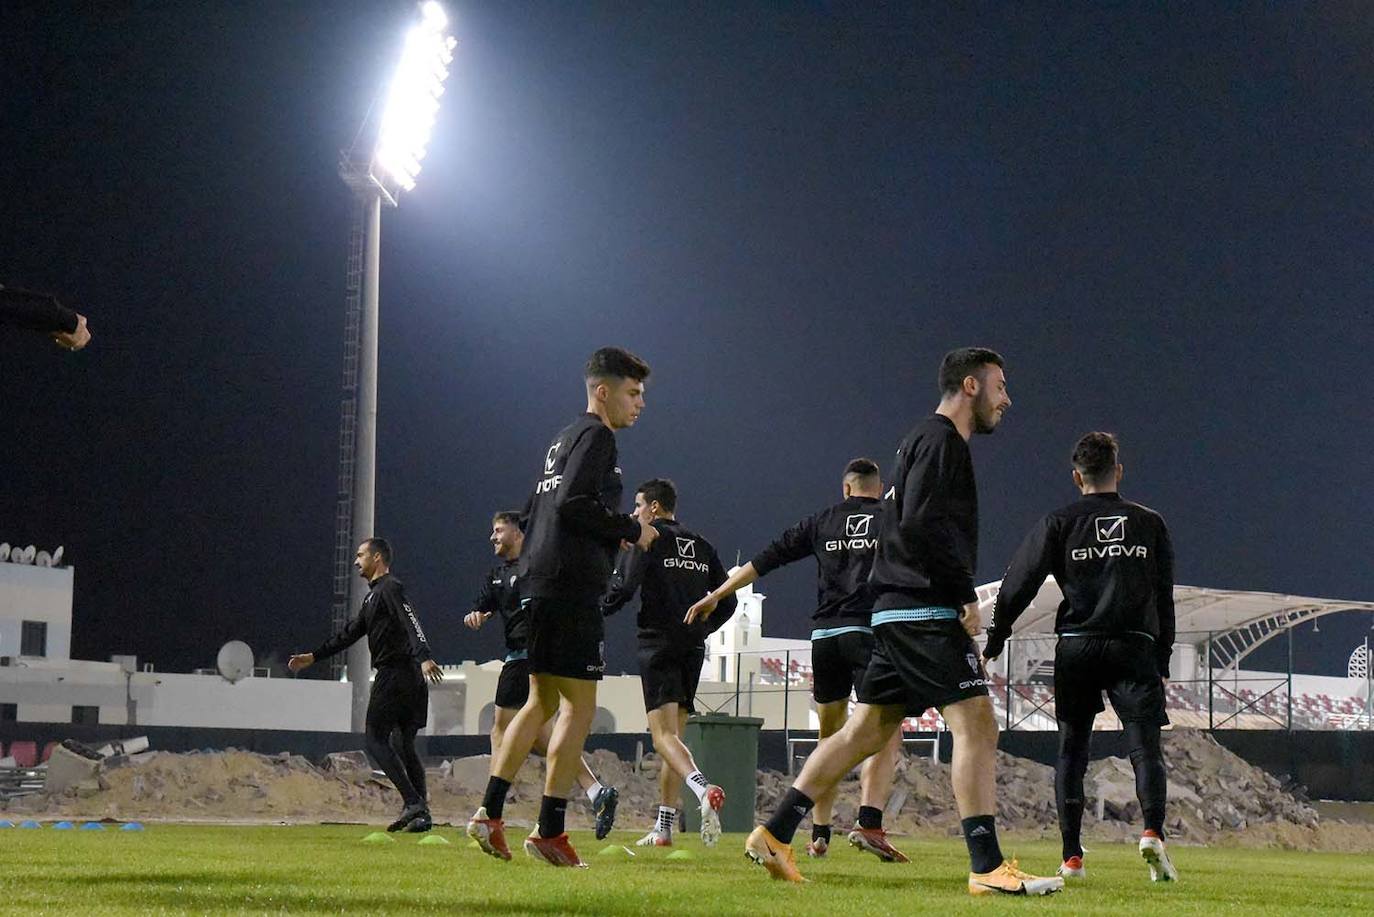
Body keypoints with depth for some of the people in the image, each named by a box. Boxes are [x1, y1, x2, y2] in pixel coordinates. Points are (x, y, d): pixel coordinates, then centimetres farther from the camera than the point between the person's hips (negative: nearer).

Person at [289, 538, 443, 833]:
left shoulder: (390, 588, -7)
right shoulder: (373, 595, 24)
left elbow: (411, 623, -23)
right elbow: (349, 633, 30)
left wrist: (424, 657, -38)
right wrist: (313, 657, 30)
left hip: (394, 674, -10)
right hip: (406, 678, 10)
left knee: (376, 740, -8)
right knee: (403, 745, 9)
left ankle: (412, 803, -17)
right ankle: (420, 813, 6)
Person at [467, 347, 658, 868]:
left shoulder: (562, 439, 23)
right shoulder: (595, 435, -7)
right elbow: (572, 501, -21)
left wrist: (612, 535, 21)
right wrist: (631, 530, -11)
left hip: (536, 585, 10)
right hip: (572, 586, -10)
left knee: (542, 702, 15)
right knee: (579, 707, -6)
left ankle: (489, 814, 8)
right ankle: (549, 831, -8)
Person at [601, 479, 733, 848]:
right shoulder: (702, 547, 16)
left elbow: (623, 587, -13)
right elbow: (727, 602, 15)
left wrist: (599, 611, 6)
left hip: (658, 645, -6)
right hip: (693, 650, 6)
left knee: (664, 735, -13)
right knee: (675, 735, 12)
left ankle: (704, 790, -41)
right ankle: (663, 828, 12)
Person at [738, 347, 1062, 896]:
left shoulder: (926, 440, 23)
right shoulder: (940, 440, -8)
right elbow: (919, 524, -20)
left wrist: (958, 597, 18)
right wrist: (964, 596, -16)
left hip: (896, 615, 10)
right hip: (926, 610, -10)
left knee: (866, 730, 12)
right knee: (975, 725, -11)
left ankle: (774, 835, 13)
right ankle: (987, 868, -14)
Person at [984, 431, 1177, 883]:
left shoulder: (1058, 523, 6)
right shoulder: (1149, 523, 11)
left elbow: (1019, 584, 0)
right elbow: (1164, 596, 12)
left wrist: (994, 642, 8)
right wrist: (1162, 662, 17)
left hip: (1076, 650, 0)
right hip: (1134, 649, 0)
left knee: (1071, 751, 10)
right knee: (1146, 748, -3)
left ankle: (1071, 855, 6)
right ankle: (1153, 830, -28)